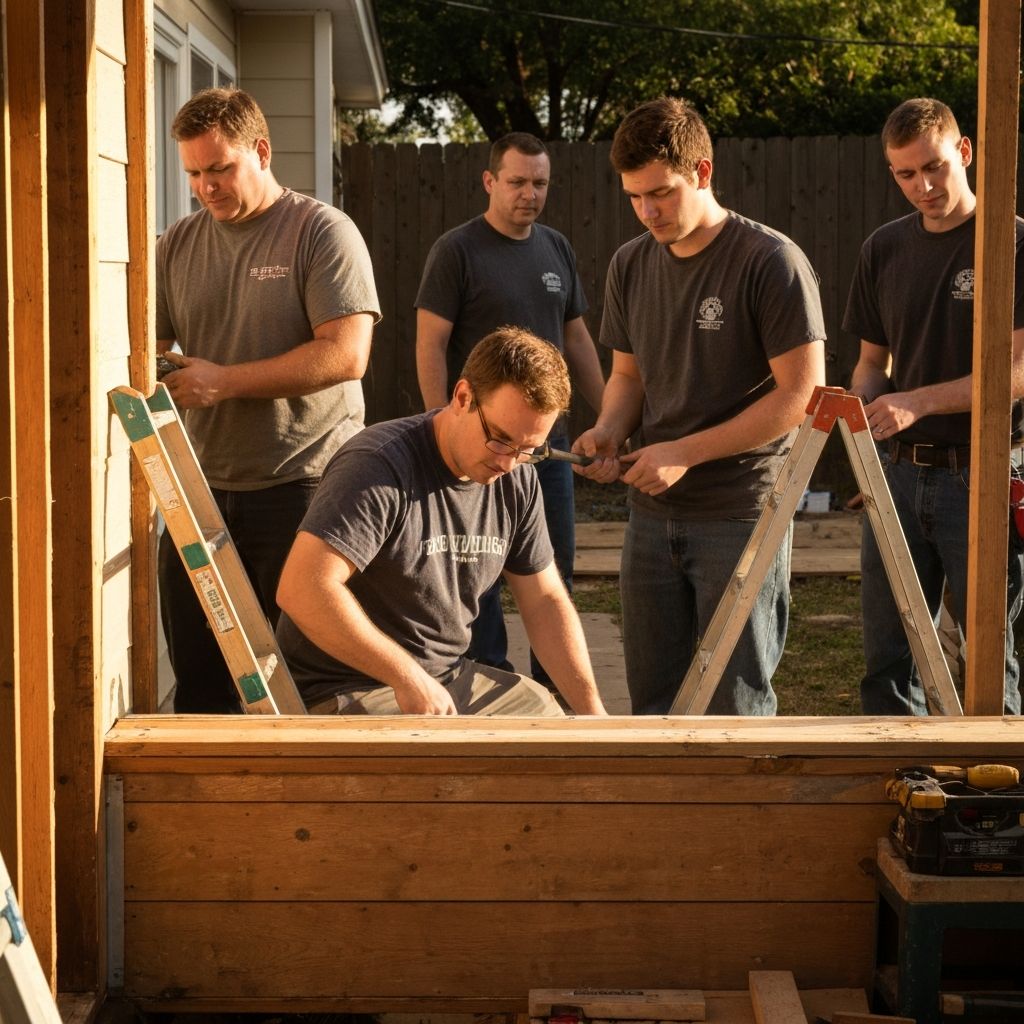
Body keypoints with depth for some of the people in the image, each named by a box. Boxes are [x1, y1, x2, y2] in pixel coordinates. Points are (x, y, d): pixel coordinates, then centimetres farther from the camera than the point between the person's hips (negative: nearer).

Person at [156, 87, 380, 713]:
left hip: (300, 489, -5)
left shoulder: (322, 232, -5)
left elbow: (346, 355, -15)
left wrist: (223, 381, -16)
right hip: (201, 489, 5)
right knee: (198, 682, 9)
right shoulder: (177, 245, 12)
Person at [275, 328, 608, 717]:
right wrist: (408, 678, -27)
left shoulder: (517, 480, 4)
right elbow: (302, 588, -30)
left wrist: (593, 712, 2)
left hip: (451, 677, 8)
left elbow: (545, 601, 13)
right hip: (345, 693, -7)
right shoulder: (381, 465, -21)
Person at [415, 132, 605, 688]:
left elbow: (577, 338, 17)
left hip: (549, 437, 6)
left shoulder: (557, 249, 11)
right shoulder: (456, 251, -8)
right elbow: (430, 345, -10)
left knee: (556, 568, 10)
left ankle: (554, 686, 21)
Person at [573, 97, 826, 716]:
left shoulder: (772, 262, -11)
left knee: (736, 705, 0)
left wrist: (685, 453, -17)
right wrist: (609, 432, -3)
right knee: (652, 700, 11)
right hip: (653, 513, 6)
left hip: (742, 516, -6)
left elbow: (802, 394, -14)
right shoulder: (631, 265, 8)